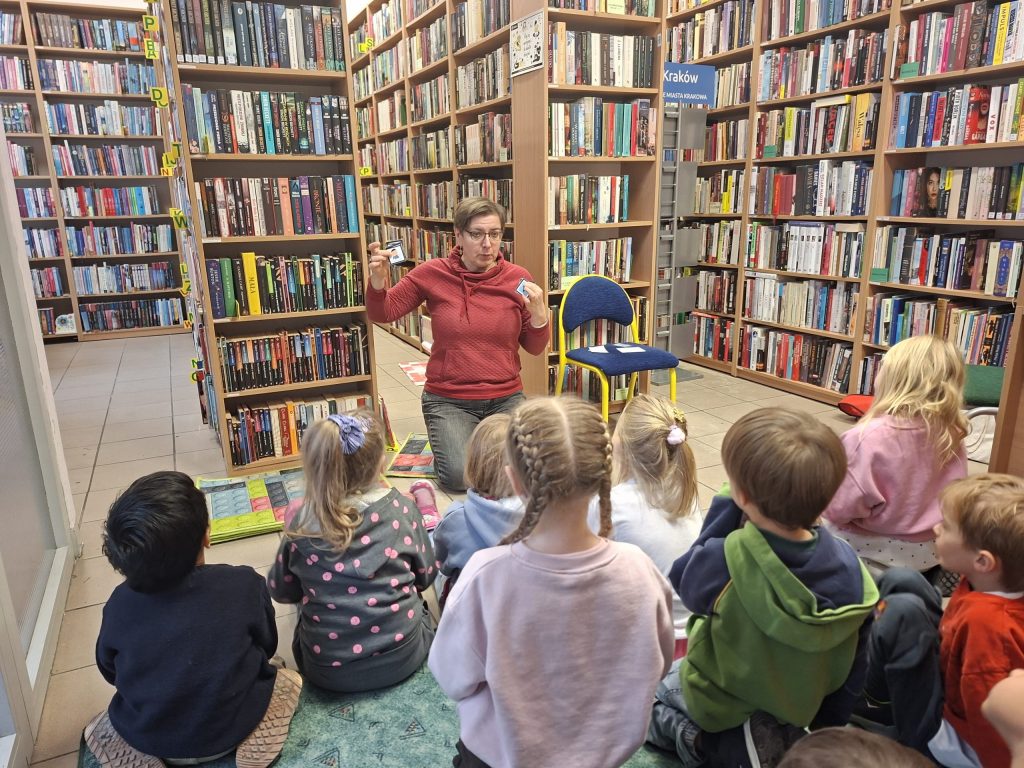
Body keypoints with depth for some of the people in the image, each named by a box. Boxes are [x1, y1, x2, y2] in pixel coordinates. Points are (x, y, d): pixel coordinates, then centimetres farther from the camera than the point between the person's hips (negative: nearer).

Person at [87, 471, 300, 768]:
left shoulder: (120, 604, -18)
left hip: (149, 738, 2)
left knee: (97, 729, 31)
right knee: (289, 682, 24)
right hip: (232, 727, -1)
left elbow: (109, 671, 2)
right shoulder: (245, 584, -23)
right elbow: (267, 648, -5)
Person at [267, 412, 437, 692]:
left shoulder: (302, 525, -13)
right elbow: (425, 575, 3)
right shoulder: (401, 509, -13)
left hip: (328, 672, 1)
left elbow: (280, 590, 4)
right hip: (402, 659, 0)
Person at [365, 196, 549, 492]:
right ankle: (449, 441, 16)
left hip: (506, 397, 2)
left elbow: (535, 348, 3)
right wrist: (378, 279, -18)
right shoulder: (433, 273, -6)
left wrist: (538, 313, -16)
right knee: (460, 477, -20)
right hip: (448, 399, -2)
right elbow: (381, 314, 2)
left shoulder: (518, 278, -3)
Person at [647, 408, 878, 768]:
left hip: (720, 702, -6)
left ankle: (701, 739, 5)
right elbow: (853, 666, -10)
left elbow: (683, 581, -14)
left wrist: (724, 513, -19)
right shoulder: (846, 563, -24)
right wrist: (828, 729, 7)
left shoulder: (723, 559, -40)